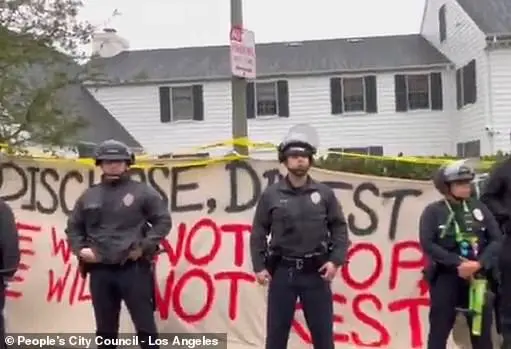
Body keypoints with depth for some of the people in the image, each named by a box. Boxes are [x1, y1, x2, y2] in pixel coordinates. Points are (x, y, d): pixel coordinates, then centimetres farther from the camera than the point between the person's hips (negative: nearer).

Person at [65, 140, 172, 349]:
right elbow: (73, 226, 20)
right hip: (100, 270, 4)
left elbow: (163, 221, -1)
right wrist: (80, 249, 3)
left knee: (145, 325, 2)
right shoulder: (89, 196, 11)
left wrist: (144, 247, -11)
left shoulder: (142, 192, 0)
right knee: (105, 328, 14)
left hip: (134, 268, -4)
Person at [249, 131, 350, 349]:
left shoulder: (324, 193, 4)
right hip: (282, 271, 0)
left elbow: (339, 228, 5)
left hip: (316, 272, 1)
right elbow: (258, 233, 3)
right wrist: (259, 266, -4)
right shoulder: (271, 195, 1)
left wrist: (336, 260, -7)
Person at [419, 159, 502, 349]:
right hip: (445, 277, -3)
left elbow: (496, 239, 1)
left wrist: (479, 264, -15)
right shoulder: (433, 211, -4)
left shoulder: (479, 207, 5)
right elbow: (428, 245, -13)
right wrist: (458, 263, -19)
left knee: (482, 331, 10)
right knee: (439, 330, 5)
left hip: (478, 276, 3)